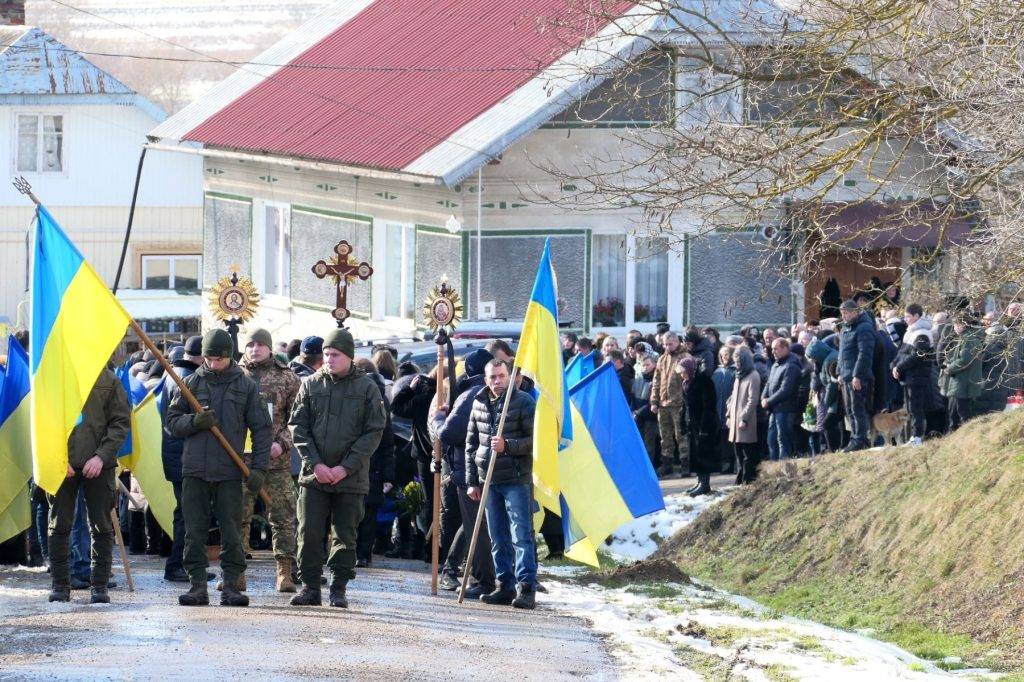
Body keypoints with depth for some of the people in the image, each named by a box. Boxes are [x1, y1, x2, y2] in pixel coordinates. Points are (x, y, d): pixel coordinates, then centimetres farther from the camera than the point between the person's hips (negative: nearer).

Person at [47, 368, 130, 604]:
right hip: (62, 464, 0)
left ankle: (100, 586, 7)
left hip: (98, 466, 0)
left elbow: (121, 423, 2)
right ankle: (60, 584, 12)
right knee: (59, 525, 3)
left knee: (101, 526, 0)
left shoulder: (109, 381, 3)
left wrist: (101, 456, -10)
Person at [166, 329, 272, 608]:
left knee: (231, 532, -1)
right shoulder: (191, 383, 9)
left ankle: (231, 585, 3)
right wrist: (194, 421, -12)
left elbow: (261, 429, 5)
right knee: (194, 532, 0)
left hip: (230, 472, -1)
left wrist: (259, 468, -4)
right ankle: (198, 585, 4)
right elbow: (171, 422, 9)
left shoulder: (246, 386, 6)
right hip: (195, 470, 1)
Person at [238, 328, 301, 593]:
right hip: (240, 458, 1)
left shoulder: (286, 377, 7)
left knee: (282, 517, -1)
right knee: (237, 516, 2)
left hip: (276, 460, -1)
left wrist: (281, 444, -10)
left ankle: (285, 573, 4)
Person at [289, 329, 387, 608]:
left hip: (350, 477, -2)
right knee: (309, 533, -1)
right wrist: (315, 464, -8)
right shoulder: (311, 385, 5)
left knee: (345, 535, 4)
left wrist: (346, 467, -11)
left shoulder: (367, 388, 0)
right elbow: (298, 427, 4)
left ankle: (339, 589, 11)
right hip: (314, 476, 2)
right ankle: (310, 587, 6)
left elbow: (374, 432, -3)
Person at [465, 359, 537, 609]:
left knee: (521, 536, -9)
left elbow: (535, 439, -7)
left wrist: (507, 446, -20)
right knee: (498, 537, 9)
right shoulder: (479, 403, 11)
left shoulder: (523, 401, -5)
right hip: (488, 480, 6)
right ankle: (505, 586, 15)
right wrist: (471, 481, 13)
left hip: (517, 480, -6)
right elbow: (471, 444, 16)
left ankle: (526, 588, -10)